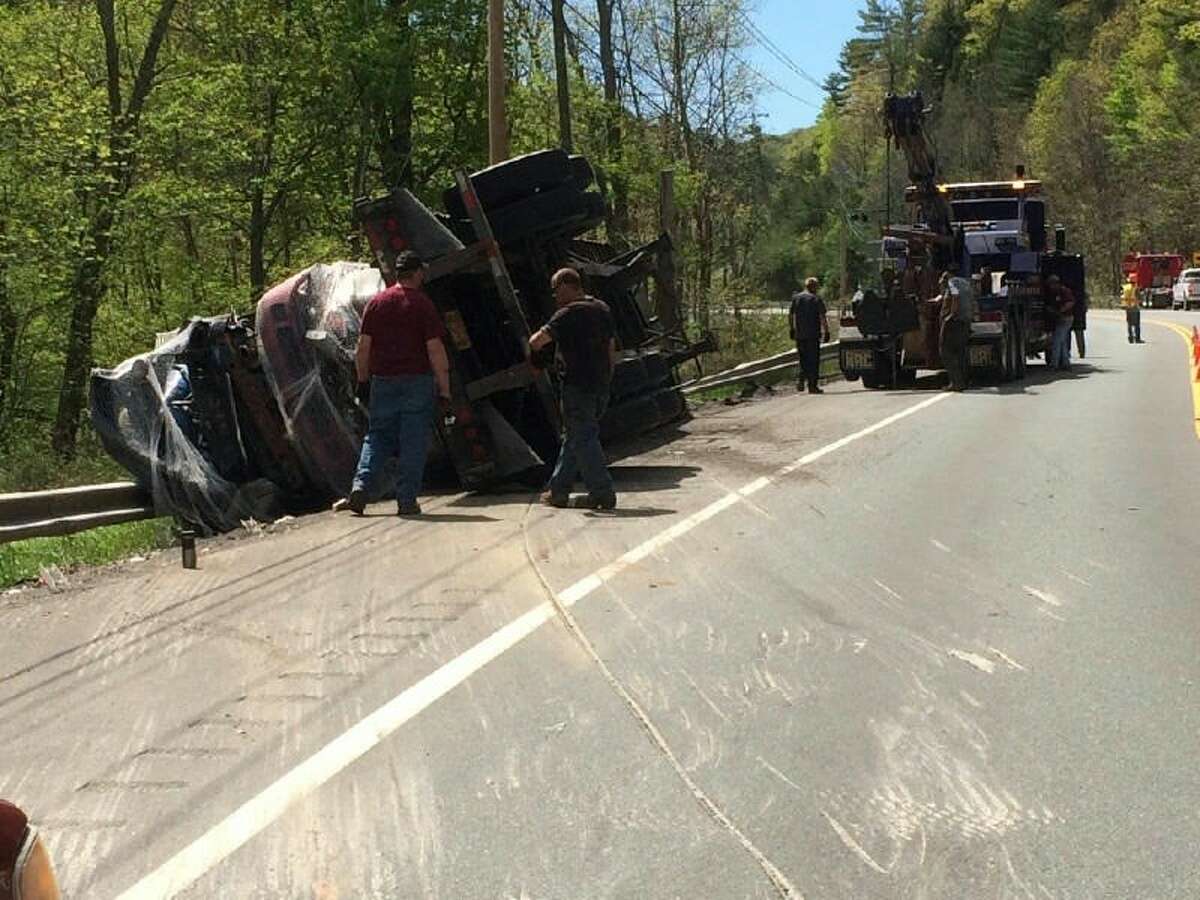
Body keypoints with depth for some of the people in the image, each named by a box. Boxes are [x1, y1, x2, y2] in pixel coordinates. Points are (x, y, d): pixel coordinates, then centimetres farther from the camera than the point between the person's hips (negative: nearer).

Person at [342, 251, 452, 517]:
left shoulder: (377, 302, 6)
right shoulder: (423, 304, -5)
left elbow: (363, 346, 5)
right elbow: (435, 349, -9)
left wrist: (363, 381, 14)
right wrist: (445, 389, -6)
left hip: (382, 381, 3)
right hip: (417, 381, -3)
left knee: (377, 436, 11)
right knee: (413, 442, 3)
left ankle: (362, 486, -7)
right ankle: (407, 500, 2)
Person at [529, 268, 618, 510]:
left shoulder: (568, 314, -14)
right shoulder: (602, 309, 13)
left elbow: (539, 338, -22)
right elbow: (611, 347, 18)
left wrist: (533, 346, 0)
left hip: (577, 386, -9)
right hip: (600, 385, 9)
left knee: (583, 439, -3)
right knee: (573, 438, 16)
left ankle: (602, 493, -5)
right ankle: (558, 491, 21)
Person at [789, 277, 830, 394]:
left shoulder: (795, 298, 7)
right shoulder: (817, 300, -7)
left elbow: (790, 315, 12)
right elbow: (823, 318, -10)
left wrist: (791, 329, 20)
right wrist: (826, 332, -5)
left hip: (799, 335, 4)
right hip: (813, 335, -4)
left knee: (803, 359, 14)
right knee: (814, 359, 2)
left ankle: (801, 379, -5)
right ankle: (813, 385, 1)